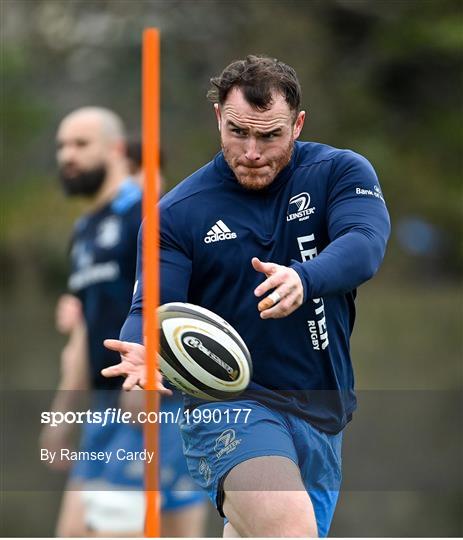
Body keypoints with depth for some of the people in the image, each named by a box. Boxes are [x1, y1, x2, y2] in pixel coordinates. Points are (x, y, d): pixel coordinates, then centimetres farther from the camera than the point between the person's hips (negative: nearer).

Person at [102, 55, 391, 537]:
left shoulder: (340, 173, -2)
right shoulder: (178, 212, -3)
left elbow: (365, 243, -20)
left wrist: (303, 280, -43)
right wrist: (142, 353, -32)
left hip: (322, 418, 3)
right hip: (228, 405, -3)